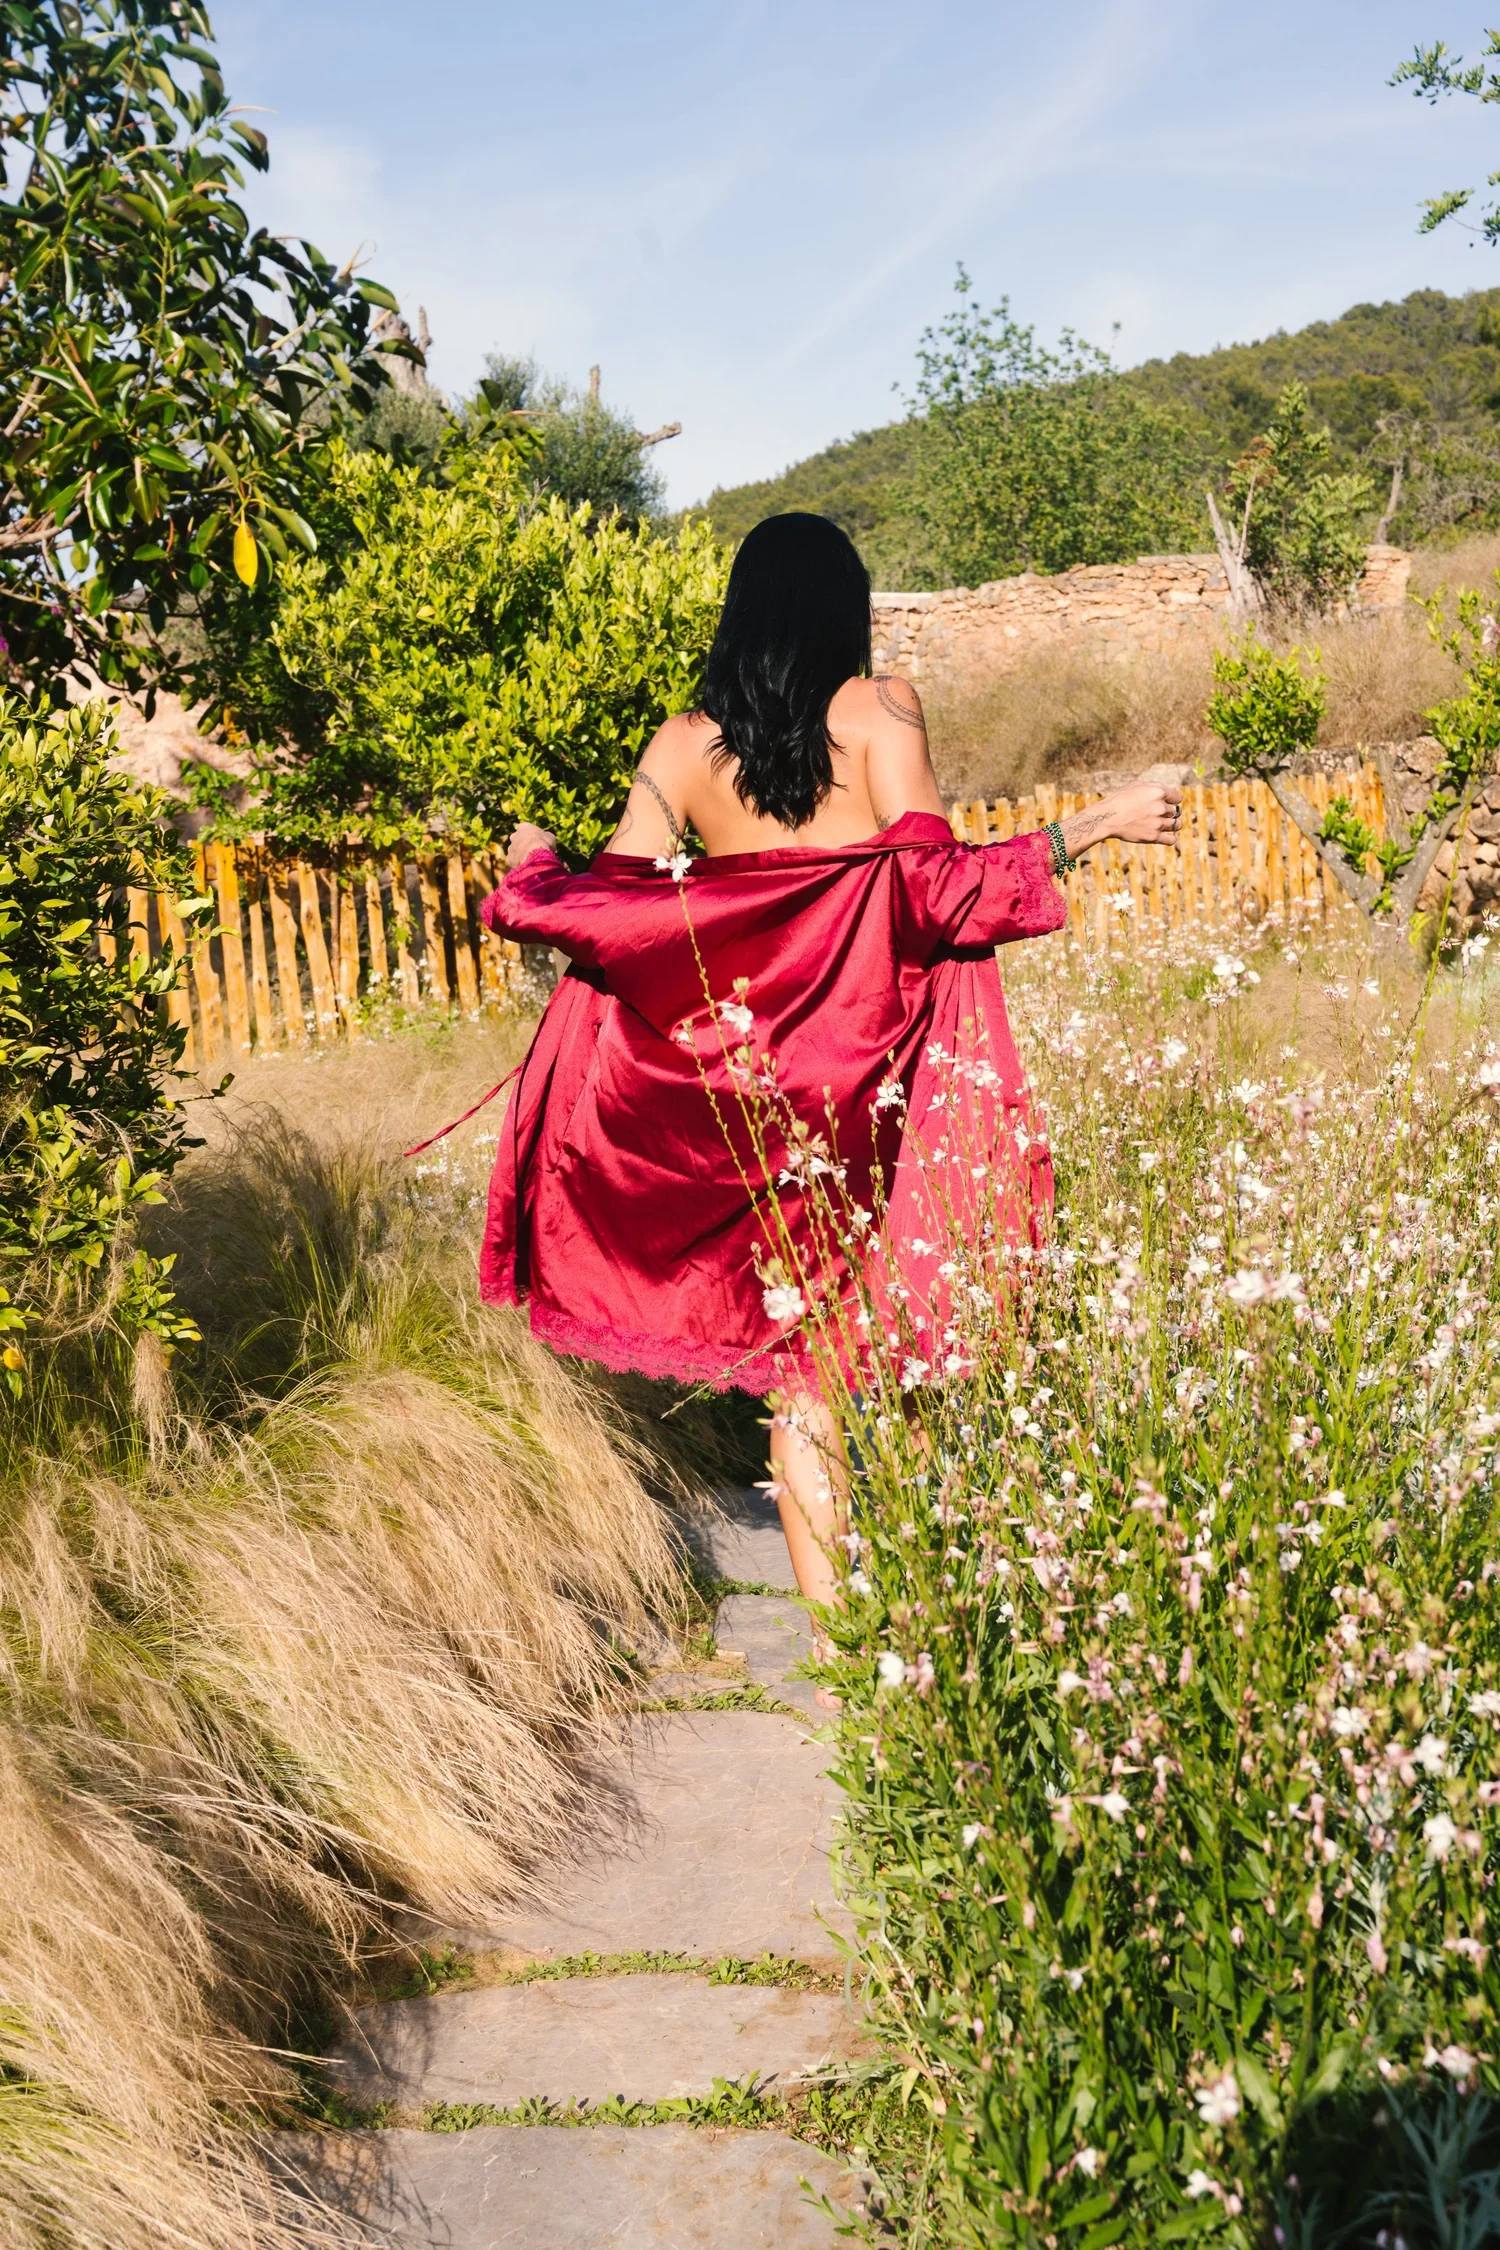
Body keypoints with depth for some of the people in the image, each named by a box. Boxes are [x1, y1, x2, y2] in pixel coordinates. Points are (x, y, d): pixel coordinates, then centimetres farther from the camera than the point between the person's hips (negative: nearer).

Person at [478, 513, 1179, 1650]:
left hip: (748, 1080, 2)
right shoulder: (879, 710, -2)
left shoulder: (683, 744, 5)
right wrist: (1098, 824, -3)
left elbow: (603, 913, 3)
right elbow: (933, 882, -12)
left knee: (796, 1352, 9)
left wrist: (532, 864, 24)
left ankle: (834, 1624, 13)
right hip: (885, 1069, -2)